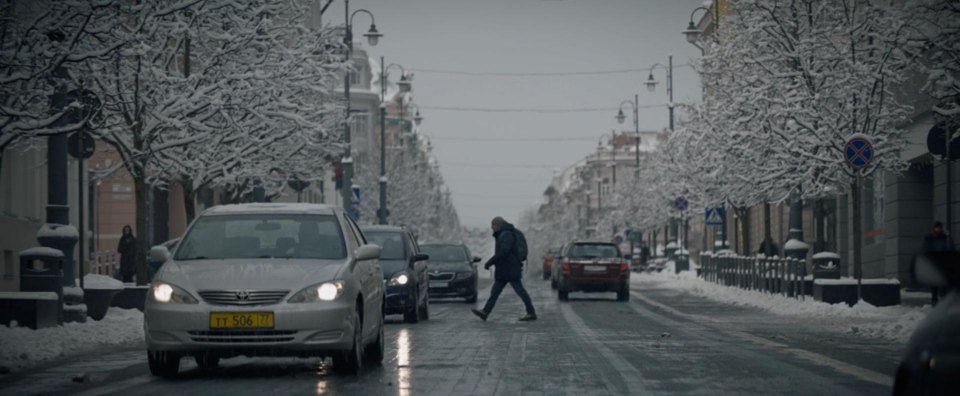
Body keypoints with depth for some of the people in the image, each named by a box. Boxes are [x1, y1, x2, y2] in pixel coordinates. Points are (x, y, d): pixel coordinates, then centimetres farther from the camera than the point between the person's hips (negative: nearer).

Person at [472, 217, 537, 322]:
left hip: (511, 270, -10)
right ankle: (485, 312, 0)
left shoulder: (507, 235, -15)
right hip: (503, 271, 10)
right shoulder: (502, 235, 18)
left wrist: (489, 262, -21)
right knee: (494, 292, 4)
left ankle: (532, 313, -2)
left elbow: (503, 252, -25)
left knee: (520, 291, -6)